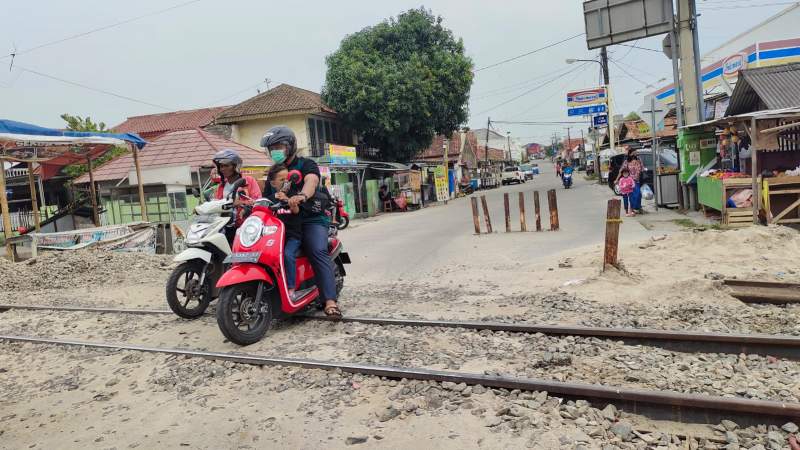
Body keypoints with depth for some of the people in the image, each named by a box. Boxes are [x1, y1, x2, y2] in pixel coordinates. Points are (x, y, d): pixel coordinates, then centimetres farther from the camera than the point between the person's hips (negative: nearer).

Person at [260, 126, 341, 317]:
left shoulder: (306, 165, 0)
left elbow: (311, 181, -23)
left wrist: (301, 196, -46)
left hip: (311, 218, -6)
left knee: (318, 252, -28)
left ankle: (330, 301, -35)